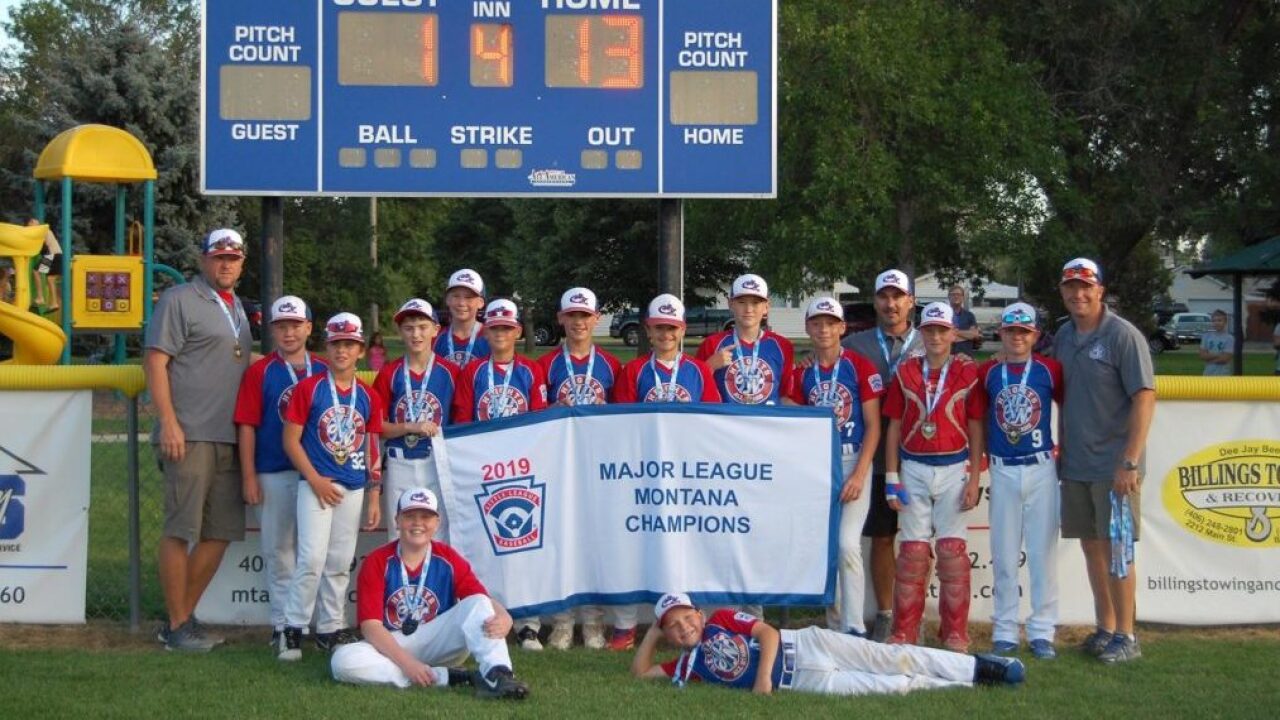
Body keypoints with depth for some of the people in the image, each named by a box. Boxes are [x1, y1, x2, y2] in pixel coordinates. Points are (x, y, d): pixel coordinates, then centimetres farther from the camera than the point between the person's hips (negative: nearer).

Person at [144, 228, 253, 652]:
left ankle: (185, 616, 19)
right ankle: (177, 627, 1)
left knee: (220, 533, 8)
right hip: (190, 437, -8)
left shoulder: (237, 309, 22)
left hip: (229, 438, 8)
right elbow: (155, 361, -8)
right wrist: (168, 422, -17)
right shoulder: (179, 300, -2)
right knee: (181, 530, -5)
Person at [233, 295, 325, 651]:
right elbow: (247, 425, -2)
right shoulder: (260, 372, 1)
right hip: (274, 475, -2)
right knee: (280, 551, 4)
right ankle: (283, 625, 11)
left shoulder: (325, 371, 8)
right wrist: (249, 477, -8)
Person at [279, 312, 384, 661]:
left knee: (340, 563, 8)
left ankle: (331, 629, 18)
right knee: (312, 557, -14)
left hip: (353, 488, 4)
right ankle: (293, 629, -3)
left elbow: (372, 449, 11)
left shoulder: (369, 396, 8)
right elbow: (291, 439, -4)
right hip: (316, 484, -4)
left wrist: (375, 497, 8)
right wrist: (315, 479, -12)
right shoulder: (308, 388, -3)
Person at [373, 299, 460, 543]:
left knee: (439, 537, -1)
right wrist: (412, 427, -12)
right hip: (399, 466, 1)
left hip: (439, 464, -1)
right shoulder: (389, 374, 4)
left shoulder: (451, 372, 1)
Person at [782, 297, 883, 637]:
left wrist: (859, 475, -12)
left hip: (852, 461, -4)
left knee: (847, 544, -16)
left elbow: (873, 425, -5)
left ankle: (854, 628, -15)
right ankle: (834, 626, 15)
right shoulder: (800, 374, 8)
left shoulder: (861, 367, -3)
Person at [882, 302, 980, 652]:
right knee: (912, 550, 2)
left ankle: (955, 633, 4)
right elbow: (894, 427, 9)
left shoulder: (968, 373, 2)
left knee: (953, 550, -3)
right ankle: (904, 632, 7)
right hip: (914, 469, 1)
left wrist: (973, 479, -3)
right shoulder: (906, 373, 7)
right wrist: (891, 478, 4)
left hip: (953, 469, -1)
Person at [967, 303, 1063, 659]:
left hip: (1042, 469, -1)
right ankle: (1004, 631, 12)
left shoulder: (1050, 370, 0)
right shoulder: (987, 372, 4)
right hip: (1002, 471, 1)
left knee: (1043, 552, 1)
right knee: (1004, 554, 6)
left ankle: (1042, 631, 7)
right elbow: (977, 424, 7)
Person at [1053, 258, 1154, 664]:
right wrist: (1061, 445, 13)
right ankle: (1104, 630, 22)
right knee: (1091, 546, 12)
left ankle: (1125, 637, 5)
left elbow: (1145, 398, -15)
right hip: (1075, 464, 7)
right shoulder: (1064, 337, 11)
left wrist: (1130, 462, -19)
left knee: (1116, 550, -3)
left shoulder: (1122, 335, -10)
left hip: (1113, 466, -7)